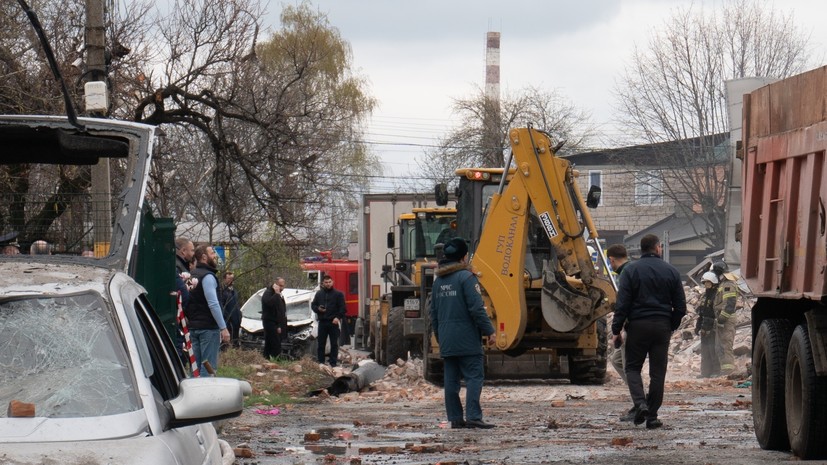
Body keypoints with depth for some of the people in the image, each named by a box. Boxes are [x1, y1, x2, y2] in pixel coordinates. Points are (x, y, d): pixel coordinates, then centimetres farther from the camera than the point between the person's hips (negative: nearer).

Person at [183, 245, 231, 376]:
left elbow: (187, 302, 18)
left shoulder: (193, 275, 16)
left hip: (193, 326, 9)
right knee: (209, 366, -8)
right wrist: (223, 328, -20)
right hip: (208, 327, -9)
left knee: (196, 366, 12)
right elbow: (213, 304, -20)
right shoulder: (207, 276, -12)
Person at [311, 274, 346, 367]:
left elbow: (342, 308, -3)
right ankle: (320, 362, 10)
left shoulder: (338, 294, 2)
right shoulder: (319, 294, 13)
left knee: (334, 343, -1)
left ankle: (333, 362, 3)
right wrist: (318, 309, -5)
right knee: (321, 343, 4)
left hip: (333, 322, -3)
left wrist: (338, 317, -16)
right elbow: (313, 305, 17)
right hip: (322, 322, 3)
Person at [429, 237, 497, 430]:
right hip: (467, 339, -7)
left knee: (451, 379, 8)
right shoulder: (466, 277, -10)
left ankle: (455, 418, 8)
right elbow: (476, 308, -16)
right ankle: (473, 416, -15)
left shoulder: (439, 281, 13)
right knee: (474, 377, -7)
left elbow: (433, 312, 18)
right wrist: (489, 331, -10)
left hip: (446, 340, 7)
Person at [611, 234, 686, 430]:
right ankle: (652, 416, 6)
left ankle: (640, 403, -14)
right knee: (658, 371, 7)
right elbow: (680, 306, 6)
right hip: (662, 326, 2)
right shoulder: (671, 271, 4)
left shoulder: (630, 270, -3)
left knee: (633, 367, 10)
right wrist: (671, 326, 19)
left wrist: (616, 330, -3)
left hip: (637, 325, -2)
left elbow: (622, 303, -8)